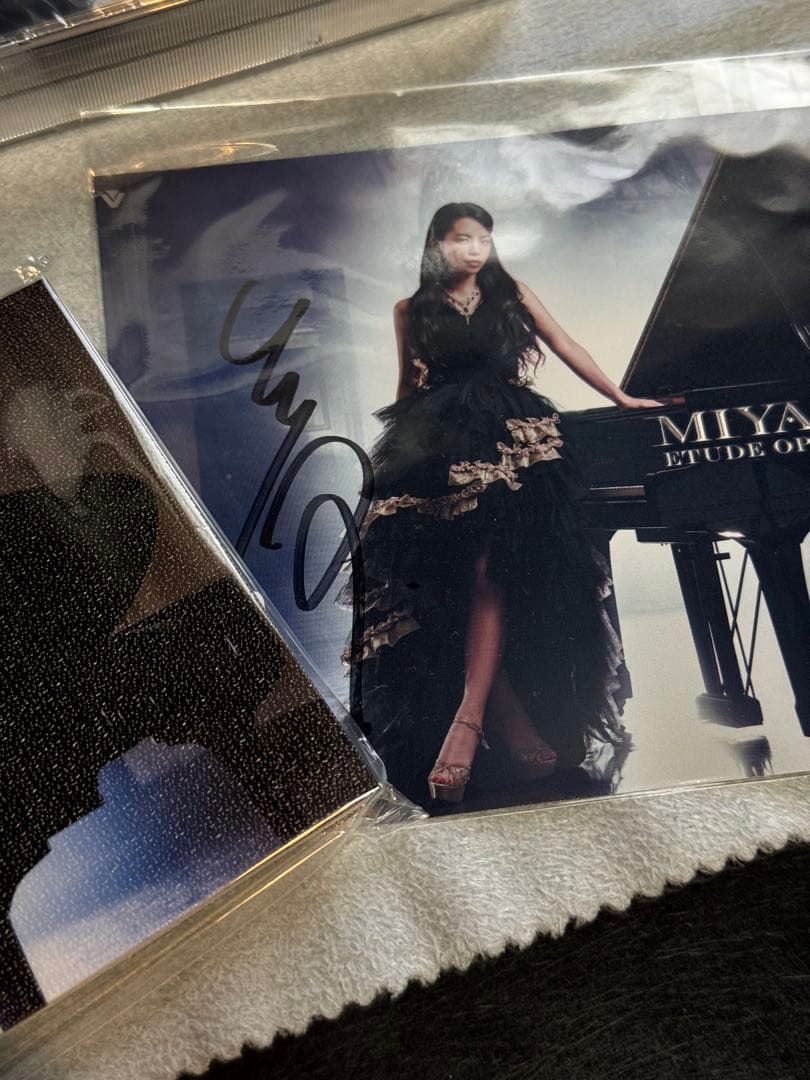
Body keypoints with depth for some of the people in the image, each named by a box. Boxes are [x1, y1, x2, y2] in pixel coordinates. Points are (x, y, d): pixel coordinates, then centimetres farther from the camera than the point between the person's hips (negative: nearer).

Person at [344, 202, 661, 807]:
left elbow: (566, 347, 17)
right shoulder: (413, 312, 15)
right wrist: (395, 455, 10)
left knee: (487, 574, -15)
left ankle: (467, 720, -17)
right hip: (438, 450, 1)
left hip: (505, 442, 0)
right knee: (452, 577, -8)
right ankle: (507, 716, 4)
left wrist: (623, 399, 17)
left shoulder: (512, 295, 16)